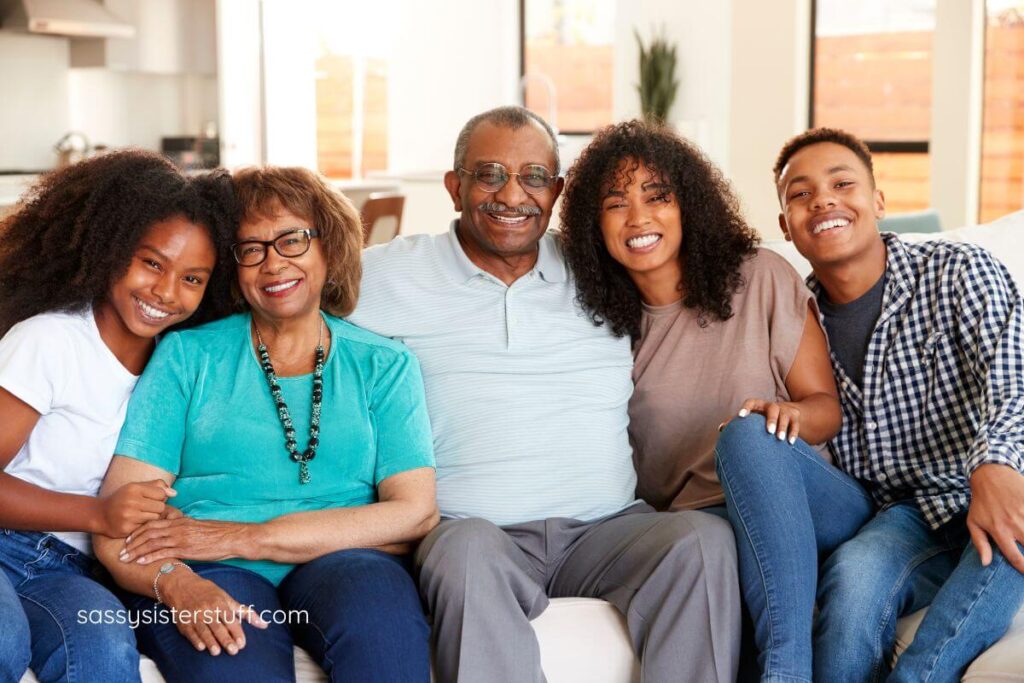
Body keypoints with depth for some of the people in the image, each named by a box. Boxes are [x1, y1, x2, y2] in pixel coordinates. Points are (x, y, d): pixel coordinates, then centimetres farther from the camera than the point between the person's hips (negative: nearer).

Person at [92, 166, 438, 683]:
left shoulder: (383, 365, 14)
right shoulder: (187, 355, 12)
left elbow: (416, 514, 0)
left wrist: (247, 537, -9)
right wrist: (176, 584, -22)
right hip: (211, 579, -2)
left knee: (379, 603, -34)